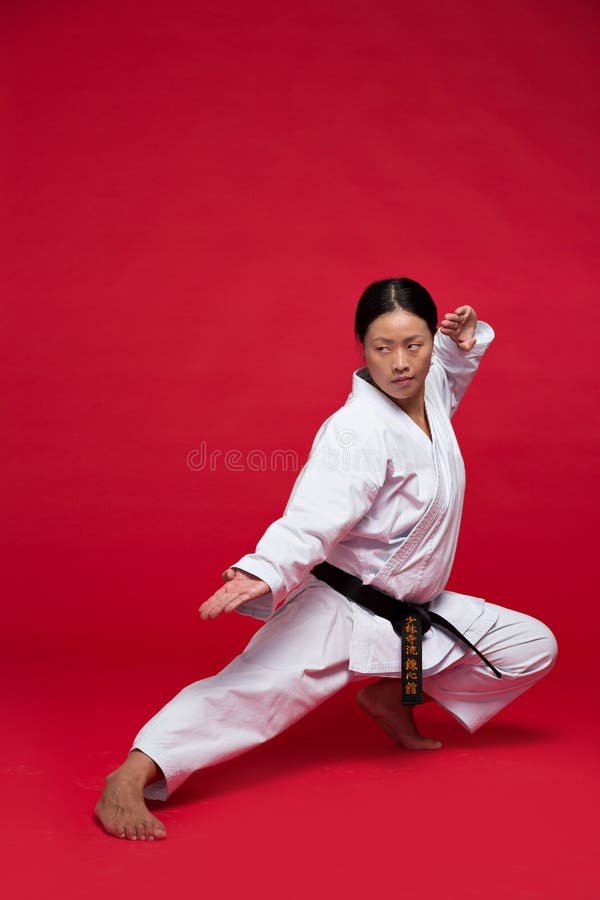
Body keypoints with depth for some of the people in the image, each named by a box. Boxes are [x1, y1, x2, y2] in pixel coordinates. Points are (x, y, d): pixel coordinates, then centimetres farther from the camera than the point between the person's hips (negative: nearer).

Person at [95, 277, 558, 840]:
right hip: (340, 607, -8)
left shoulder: (430, 389, -1)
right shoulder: (355, 431, -26)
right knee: (253, 690, -27)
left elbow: (451, 364, 25)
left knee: (534, 648, 13)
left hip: (417, 607, 8)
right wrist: (266, 573, -56)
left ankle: (392, 697, 23)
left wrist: (465, 340, 2)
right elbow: (313, 517, -38)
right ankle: (130, 779, -27)